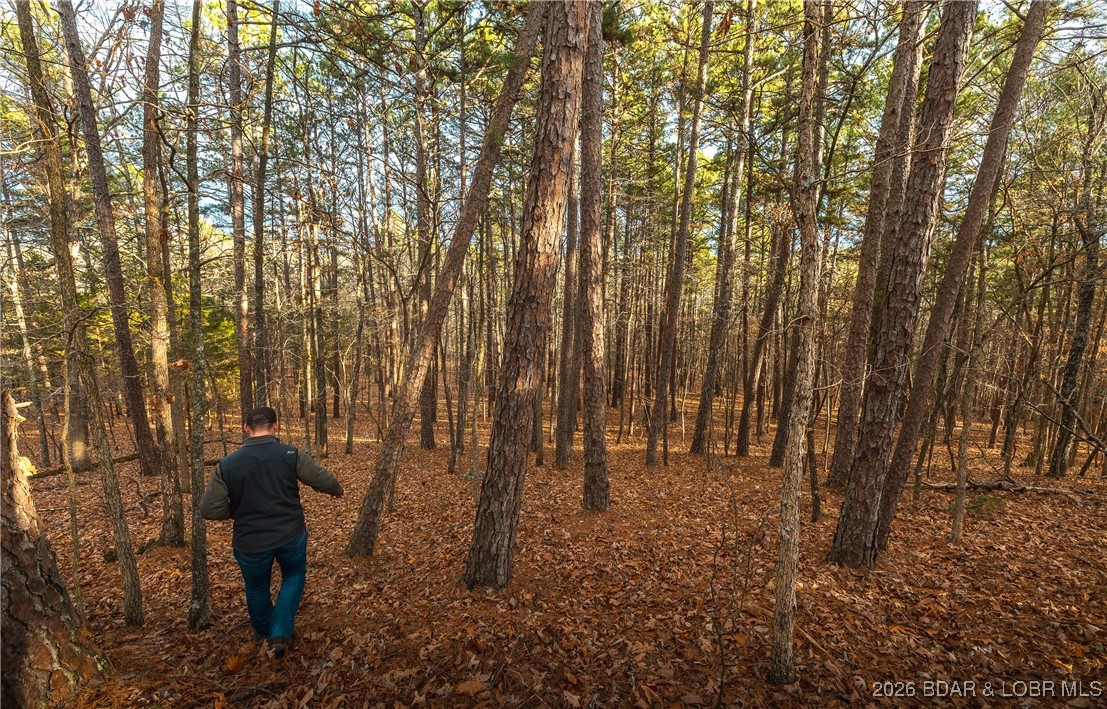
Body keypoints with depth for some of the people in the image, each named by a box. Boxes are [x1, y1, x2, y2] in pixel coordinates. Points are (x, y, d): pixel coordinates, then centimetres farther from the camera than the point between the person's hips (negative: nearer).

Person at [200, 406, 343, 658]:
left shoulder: (226, 465, -12)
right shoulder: (292, 455, -15)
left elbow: (209, 510, -9)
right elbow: (324, 481, -7)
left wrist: (238, 511, 9)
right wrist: (338, 490, 14)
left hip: (251, 543, 1)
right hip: (291, 536, -1)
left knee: (257, 588, 27)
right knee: (294, 576, 27)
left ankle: (263, 630, 51)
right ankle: (280, 633, 18)